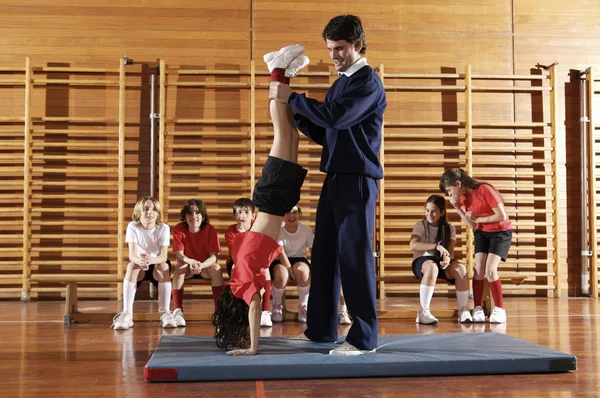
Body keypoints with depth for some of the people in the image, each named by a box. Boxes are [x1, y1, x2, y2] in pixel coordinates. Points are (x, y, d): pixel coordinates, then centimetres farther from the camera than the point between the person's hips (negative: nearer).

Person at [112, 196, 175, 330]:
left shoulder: (163, 228, -15)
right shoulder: (132, 226, -15)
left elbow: (163, 256, -26)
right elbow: (132, 254, -27)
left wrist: (151, 260, -50)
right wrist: (140, 261, -53)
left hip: (157, 265, 0)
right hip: (140, 266, 0)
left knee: (164, 266, -34)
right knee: (132, 265, -33)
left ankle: (165, 313, -32)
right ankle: (127, 314, -37)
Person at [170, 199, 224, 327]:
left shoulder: (210, 229, -17)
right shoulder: (179, 229, -15)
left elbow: (214, 256, -23)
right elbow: (179, 255, -21)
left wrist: (201, 265, -44)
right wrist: (191, 262, -45)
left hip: (206, 266, 0)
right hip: (187, 266, 0)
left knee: (216, 268, -31)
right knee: (179, 267, -32)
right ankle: (177, 310, -34)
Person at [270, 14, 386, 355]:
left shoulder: (368, 81, -7)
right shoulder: (339, 84, 19)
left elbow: (337, 117, -20)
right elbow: (323, 133, 20)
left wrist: (293, 98, -12)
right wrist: (293, 112, 6)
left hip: (358, 180, -9)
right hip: (335, 178, 9)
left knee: (355, 256, -7)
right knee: (325, 254, 10)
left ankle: (365, 338, -1)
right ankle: (321, 329, 19)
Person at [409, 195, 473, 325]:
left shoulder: (449, 228, 4)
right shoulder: (420, 225, -6)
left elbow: (450, 252, -7)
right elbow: (413, 246, -23)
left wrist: (447, 259, -32)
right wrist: (436, 246, -32)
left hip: (441, 262, 3)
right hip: (422, 261, -3)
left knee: (461, 269, -29)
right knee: (432, 267, -40)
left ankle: (463, 310, -18)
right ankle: (423, 312, -38)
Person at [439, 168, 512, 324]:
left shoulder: (484, 190, -23)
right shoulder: (464, 197, 0)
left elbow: (502, 216, -25)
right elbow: (472, 226, -3)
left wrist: (477, 219, -16)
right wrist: (458, 208, -12)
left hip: (501, 232, -6)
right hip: (482, 233, 6)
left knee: (490, 270, -15)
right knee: (479, 270, -7)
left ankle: (500, 309, -1)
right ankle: (478, 309, -1)